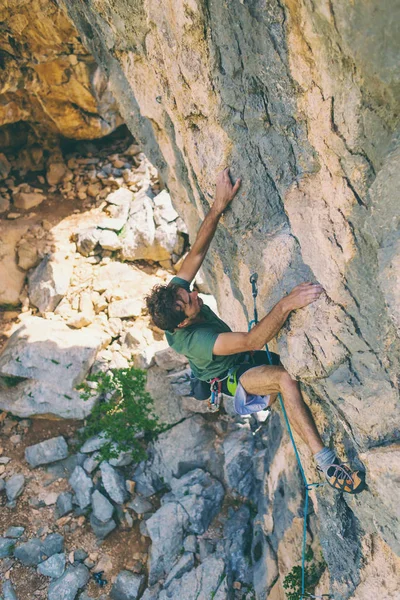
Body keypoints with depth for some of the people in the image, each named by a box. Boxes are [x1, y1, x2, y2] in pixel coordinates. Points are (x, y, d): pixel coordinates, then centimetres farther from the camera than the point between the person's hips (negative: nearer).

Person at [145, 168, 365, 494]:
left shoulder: (174, 293, -22)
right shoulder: (194, 340, -40)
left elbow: (198, 251, -22)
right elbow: (252, 340, -47)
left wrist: (219, 205, -31)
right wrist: (285, 305, -57)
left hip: (238, 359, 9)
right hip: (228, 379, -9)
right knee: (286, 378, -35)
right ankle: (326, 461, -34)